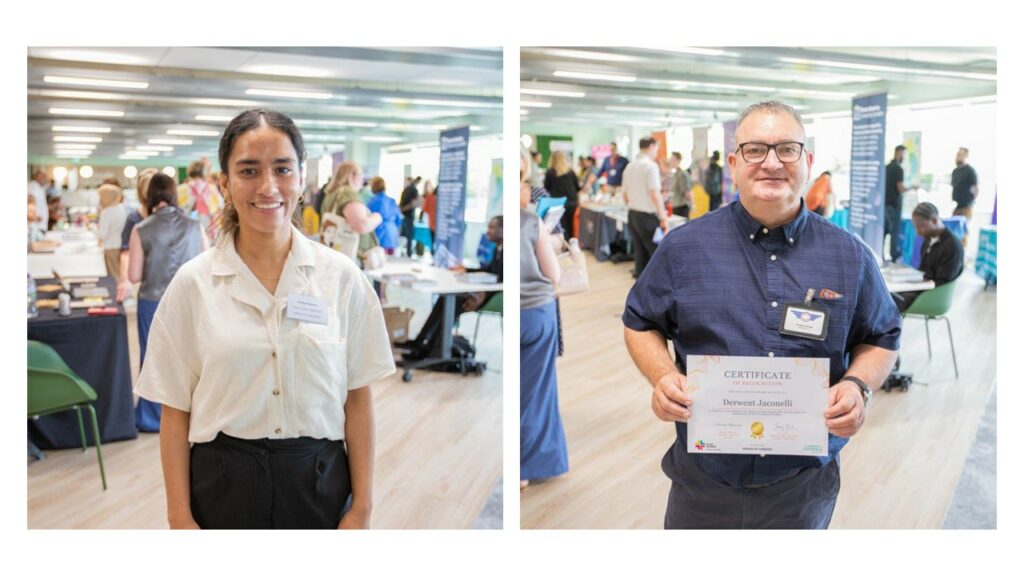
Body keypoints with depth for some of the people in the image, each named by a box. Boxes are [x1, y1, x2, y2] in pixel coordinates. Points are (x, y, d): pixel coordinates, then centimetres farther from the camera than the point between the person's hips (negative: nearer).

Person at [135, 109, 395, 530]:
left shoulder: (341, 277, -4)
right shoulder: (192, 284, -5)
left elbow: (357, 398, -1)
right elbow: (176, 411, -1)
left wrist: (361, 508, -3)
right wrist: (180, 518, -3)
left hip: (319, 480, 1)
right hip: (223, 483, 0)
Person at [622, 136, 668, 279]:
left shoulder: (630, 166, 10)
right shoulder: (650, 165, -13)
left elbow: (625, 195, 15)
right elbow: (655, 195, -19)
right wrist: (663, 217, -15)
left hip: (632, 215, 8)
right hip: (648, 216, -8)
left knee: (640, 253, 11)